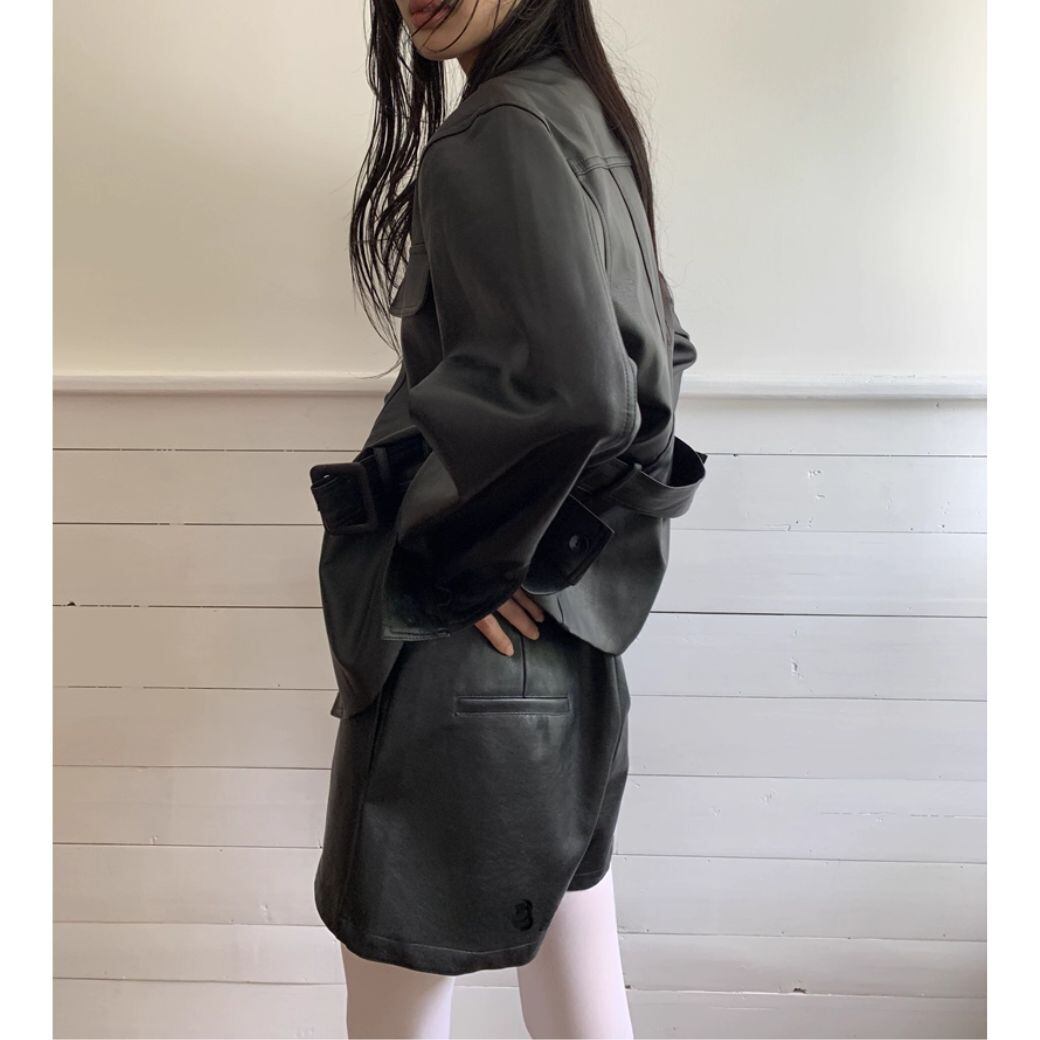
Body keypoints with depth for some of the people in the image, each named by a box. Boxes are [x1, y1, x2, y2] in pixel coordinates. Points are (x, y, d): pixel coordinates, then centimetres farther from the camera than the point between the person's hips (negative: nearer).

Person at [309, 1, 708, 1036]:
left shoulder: (502, 135, -15)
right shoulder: (587, 118, 14)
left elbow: (568, 391, -30)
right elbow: (657, 350, 23)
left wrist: (445, 554, -15)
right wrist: (566, 532, 14)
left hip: (470, 648, -9)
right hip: (567, 650, 9)